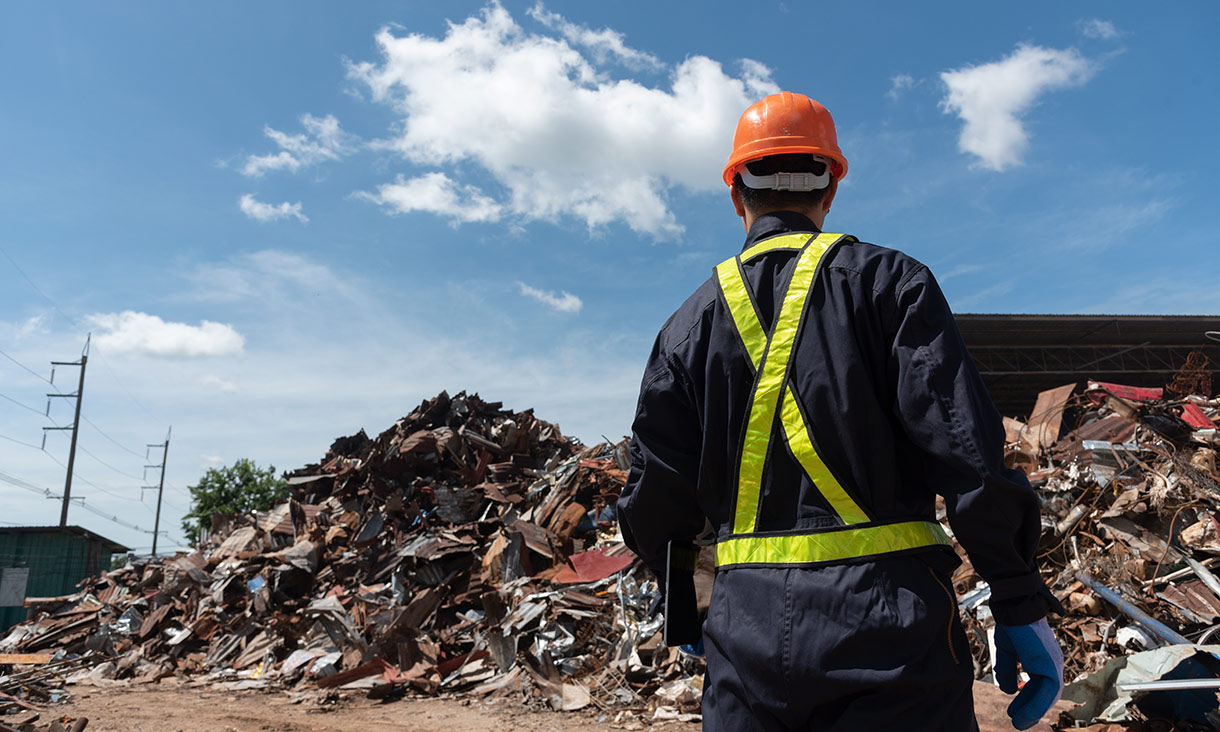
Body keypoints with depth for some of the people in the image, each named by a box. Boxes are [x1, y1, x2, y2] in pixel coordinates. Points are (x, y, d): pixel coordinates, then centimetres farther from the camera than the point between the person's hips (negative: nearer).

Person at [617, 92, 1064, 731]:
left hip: (747, 629, 3)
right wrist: (1021, 605, -3)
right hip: (885, 623, -2)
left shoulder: (689, 323, 8)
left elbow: (654, 500, 7)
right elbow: (965, 447, -10)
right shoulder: (887, 281, 0)